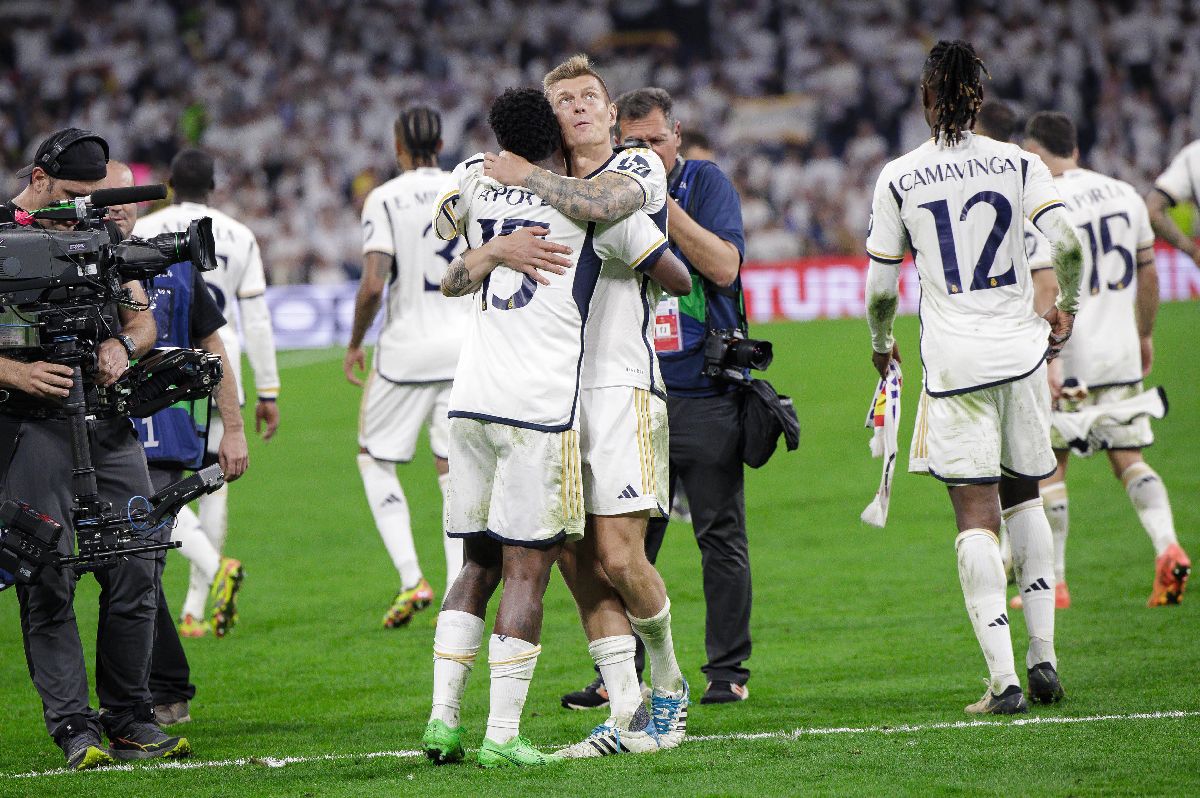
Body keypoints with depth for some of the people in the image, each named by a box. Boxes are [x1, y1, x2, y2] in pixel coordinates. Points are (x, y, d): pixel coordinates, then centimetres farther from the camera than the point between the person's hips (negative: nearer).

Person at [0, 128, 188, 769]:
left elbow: (143, 319, 21)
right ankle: (74, 729, -3)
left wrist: (123, 343, -1)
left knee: (136, 571, 2)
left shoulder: (102, 233, 17)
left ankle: (130, 721, 12)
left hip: (109, 426, 6)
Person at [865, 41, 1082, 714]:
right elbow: (1068, 243, -10)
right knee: (1024, 498, 20)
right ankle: (1043, 654, 15)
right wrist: (1067, 308, 9)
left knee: (976, 514, -3)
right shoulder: (1019, 164, 2)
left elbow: (881, 289, 2)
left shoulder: (899, 178, -1)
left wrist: (881, 343, 22)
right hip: (1021, 354, 2)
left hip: (953, 362, -2)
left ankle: (1003, 680, -11)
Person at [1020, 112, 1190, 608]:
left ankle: (1052, 582, 9)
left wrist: (1046, 358, -23)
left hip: (1070, 359, -6)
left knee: (1049, 465, 6)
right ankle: (1167, 545, -14)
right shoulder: (1125, 195, 8)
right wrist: (1144, 335, 26)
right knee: (1128, 458, 9)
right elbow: (1148, 274, 15)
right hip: (1122, 354, 6)